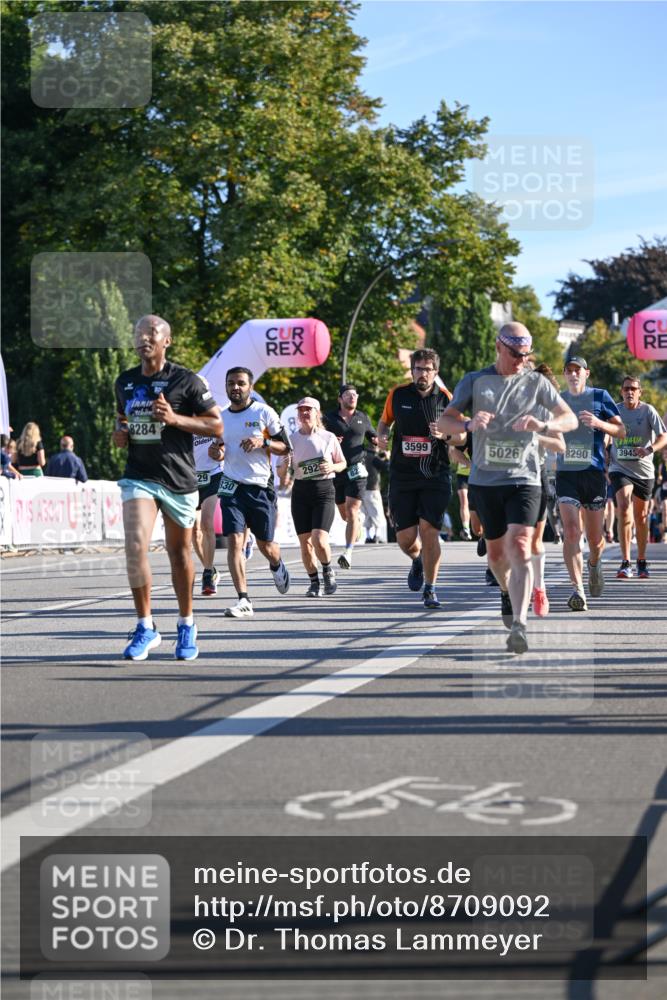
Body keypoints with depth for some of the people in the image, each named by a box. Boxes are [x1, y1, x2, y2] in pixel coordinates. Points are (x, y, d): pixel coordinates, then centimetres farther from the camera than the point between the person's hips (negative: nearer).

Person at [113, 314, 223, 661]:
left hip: (178, 478, -2)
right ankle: (145, 627, -9)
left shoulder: (186, 380, -4)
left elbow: (216, 425, -4)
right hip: (138, 476, 2)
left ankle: (186, 625, 27)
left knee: (179, 552, 9)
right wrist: (119, 434, 4)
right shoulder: (125, 382, 10)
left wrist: (175, 419, -17)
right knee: (135, 545, -18)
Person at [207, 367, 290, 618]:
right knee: (234, 541, -13)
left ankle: (277, 567, 45)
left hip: (261, 486, -2)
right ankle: (243, 601, -14)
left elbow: (285, 447, -1)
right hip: (232, 486, 3)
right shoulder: (221, 417, 10)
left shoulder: (264, 412, -3)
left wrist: (263, 442, -19)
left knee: (266, 545, 8)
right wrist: (216, 453, -1)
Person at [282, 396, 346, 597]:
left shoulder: (328, 437, 2)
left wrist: (332, 467, -9)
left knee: (319, 539, -17)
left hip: (324, 491, -2)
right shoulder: (291, 439, 5)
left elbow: (343, 463, 12)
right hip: (301, 491, 2)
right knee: (305, 542, 2)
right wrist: (285, 464, -16)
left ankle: (328, 570, 12)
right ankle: (314, 582, 18)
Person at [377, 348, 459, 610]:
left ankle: (430, 589, 2)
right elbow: (385, 421, 20)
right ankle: (418, 561, 38)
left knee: (429, 531, -11)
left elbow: (462, 437, 8)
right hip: (402, 476, 2)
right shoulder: (398, 394, 3)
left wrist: (445, 435, -13)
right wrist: (381, 436, -2)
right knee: (406, 538, 1)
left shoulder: (445, 398, 0)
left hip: (435, 476, -2)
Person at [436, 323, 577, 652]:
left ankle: (519, 626, -27)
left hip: (524, 479, -2)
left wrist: (543, 425, -19)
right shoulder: (475, 381, 5)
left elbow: (570, 419, 4)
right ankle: (507, 592, 46)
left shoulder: (536, 382, 5)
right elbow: (444, 421, -1)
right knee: (496, 551, 12)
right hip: (484, 480, 2)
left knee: (519, 548, -19)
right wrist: (469, 424, -24)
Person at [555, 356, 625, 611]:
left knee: (595, 538, 7)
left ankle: (594, 564, 42)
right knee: (571, 532, -17)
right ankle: (577, 589, -21)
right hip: (565, 473, 1)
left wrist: (598, 423, -15)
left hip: (594, 473, -1)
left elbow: (621, 430, 2)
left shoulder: (599, 397, 4)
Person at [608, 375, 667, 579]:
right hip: (620, 469, 0)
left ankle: (642, 562, 27)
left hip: (644, 471, 0)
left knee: (641, 517, 10)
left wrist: (649, 450, -29)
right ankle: (625, 563, -22)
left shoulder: (648, 411, -5)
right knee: (624, 508, -21)